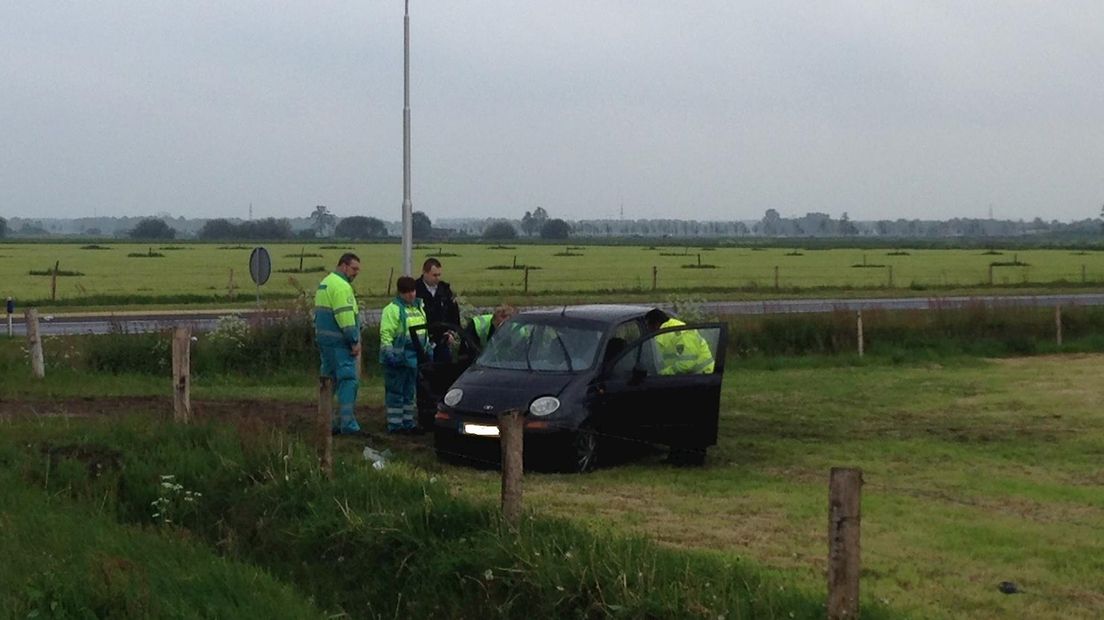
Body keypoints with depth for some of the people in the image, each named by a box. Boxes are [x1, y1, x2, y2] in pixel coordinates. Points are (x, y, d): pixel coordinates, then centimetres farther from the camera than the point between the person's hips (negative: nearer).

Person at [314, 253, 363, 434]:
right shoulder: (341, 286, -14)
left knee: (329, 380, 14)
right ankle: (347, 424, -15)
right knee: (348, 380, -10)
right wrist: (355, 341, -17)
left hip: (323, 338, 10)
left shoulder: (325, 283, 19)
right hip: (339, 341, -10)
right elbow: (345, 316, -20)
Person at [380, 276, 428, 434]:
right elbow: (386, 333, -15)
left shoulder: (418, 307, 16)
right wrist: (389, 353, -22)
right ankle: (394, 424, 0)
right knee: (395, 392, -4)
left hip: (413, 357, 8)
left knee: (409, 392, 14)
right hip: (398, 358, -8)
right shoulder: (392, 309, -10)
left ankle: (408, 422, 21)